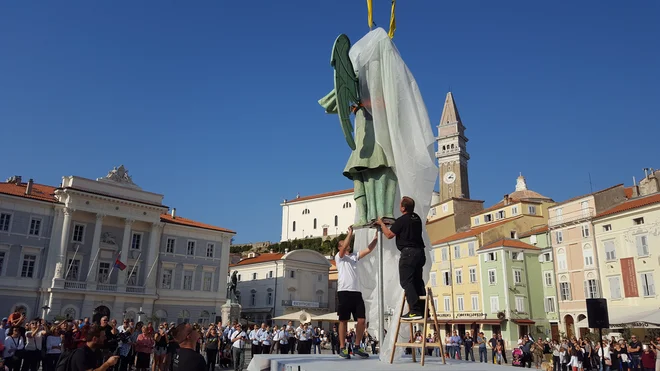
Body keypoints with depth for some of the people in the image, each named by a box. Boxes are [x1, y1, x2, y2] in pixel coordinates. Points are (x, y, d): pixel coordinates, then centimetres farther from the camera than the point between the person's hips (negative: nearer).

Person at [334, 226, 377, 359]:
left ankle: (357, 347, 12)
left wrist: (376, 238, 4)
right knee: (344, 320, 0)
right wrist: (350, 232, -12)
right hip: (344, 292, -5)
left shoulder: (354, 256, 21)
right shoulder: (339, 257, 5)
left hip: (356, 292, 5)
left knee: (362, 320, 1)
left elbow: (369, 249, 13)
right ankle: (342, 348, 8)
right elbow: (345, 247, -15)